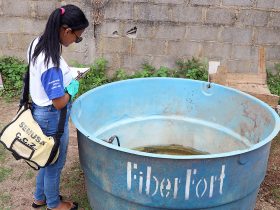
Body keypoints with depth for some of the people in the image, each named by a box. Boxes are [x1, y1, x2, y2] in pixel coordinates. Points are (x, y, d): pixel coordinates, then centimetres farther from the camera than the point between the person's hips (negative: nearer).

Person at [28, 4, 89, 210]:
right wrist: (73, 88, -8)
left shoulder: (38, 43, -3)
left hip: (40, 111, 9)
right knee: (55, 163, 14)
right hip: (52, 117, -9)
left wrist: (67, 76, 3)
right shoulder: (52, 63, -32)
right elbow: (59, 103, -25)